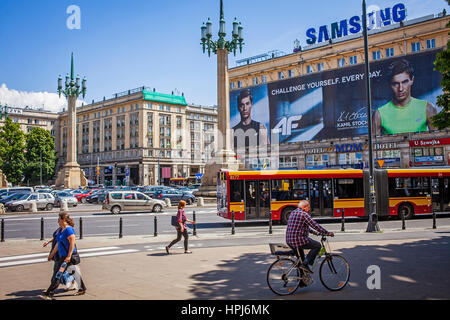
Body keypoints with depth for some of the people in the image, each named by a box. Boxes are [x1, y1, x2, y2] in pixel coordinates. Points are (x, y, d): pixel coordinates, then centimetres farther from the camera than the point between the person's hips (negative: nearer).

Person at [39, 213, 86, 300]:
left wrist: (69, 256, -24)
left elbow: (72, 243, -21)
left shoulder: (69, 230, -17)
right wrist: (52, 254, 21)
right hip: (62, 256, 10)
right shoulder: (60, 230, 13)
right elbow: (58, 243, 19)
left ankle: (49, 294, -10)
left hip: (68, 256, -10)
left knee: (58, 274, -11)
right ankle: (82, 289, 26)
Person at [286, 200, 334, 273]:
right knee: (318, 245, 7)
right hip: (299, 240, -9)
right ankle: (305, 264, -2)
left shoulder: (293, 212, 16)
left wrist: (314, 232, 30)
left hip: (289, 241, 9)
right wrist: (327, 233, -2)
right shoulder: (304, 214, -12)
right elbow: (315, 226, -12)